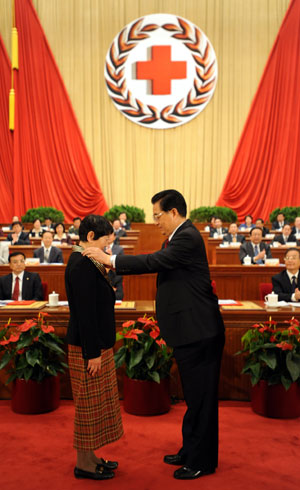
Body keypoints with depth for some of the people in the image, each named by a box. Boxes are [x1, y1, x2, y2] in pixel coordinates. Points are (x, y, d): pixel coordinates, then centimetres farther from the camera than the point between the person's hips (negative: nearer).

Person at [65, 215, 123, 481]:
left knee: (94, 403, 18)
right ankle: (84, 463, 19)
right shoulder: (82, 266, -21)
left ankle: (89, 457, 32)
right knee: (89, 402, 3)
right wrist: (93, 353, -21)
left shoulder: (84, 261, 10)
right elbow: (85, 312, -23)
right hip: (88, 347, -10)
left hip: (96, 344, 10)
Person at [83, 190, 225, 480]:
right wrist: (113, 264, 7)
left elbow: (156, 262, -25)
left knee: (201, 397, 3)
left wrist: (111, 260, -18)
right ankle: (191, 451, 35)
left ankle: (202, 462, 17)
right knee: (194, 396, 20)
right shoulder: (177, 238, 14)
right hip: (190, 331, 10)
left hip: (199, 331, -10)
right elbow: (157, 264, 14)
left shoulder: (188, 238, -17)